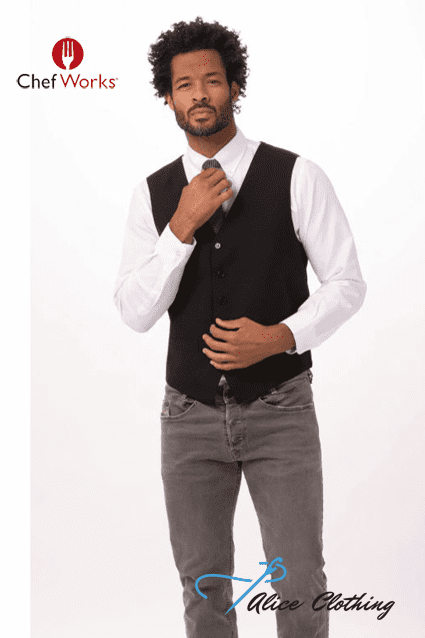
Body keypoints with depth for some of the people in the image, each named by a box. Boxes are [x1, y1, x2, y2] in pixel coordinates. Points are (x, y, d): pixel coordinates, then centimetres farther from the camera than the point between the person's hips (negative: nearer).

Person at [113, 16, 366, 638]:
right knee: (204, 587, 13)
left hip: (280, 411, -2)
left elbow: (347, 281, -6)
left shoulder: (296, 176, -10)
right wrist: (183, 226, -21)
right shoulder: (153, 194, -1)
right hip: (191, 415, 3)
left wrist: (281, 337, -23)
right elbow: (136, 313, -8)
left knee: (300, 586, 3)